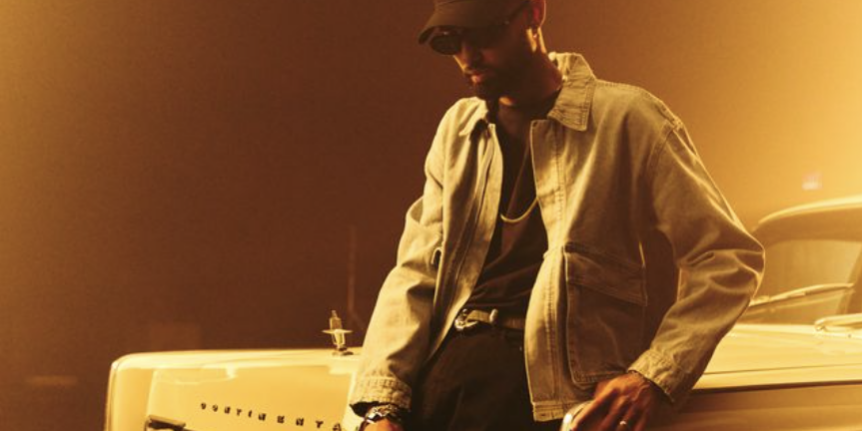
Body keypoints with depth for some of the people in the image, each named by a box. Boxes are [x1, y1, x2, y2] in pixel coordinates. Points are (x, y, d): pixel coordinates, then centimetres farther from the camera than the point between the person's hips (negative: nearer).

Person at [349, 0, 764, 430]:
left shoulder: (625, 118, 0)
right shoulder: (457, 129, 16)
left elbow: (730, 257, -2)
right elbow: (416, 272, 11)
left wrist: (654, 378, -15)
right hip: (440, 365, 5)